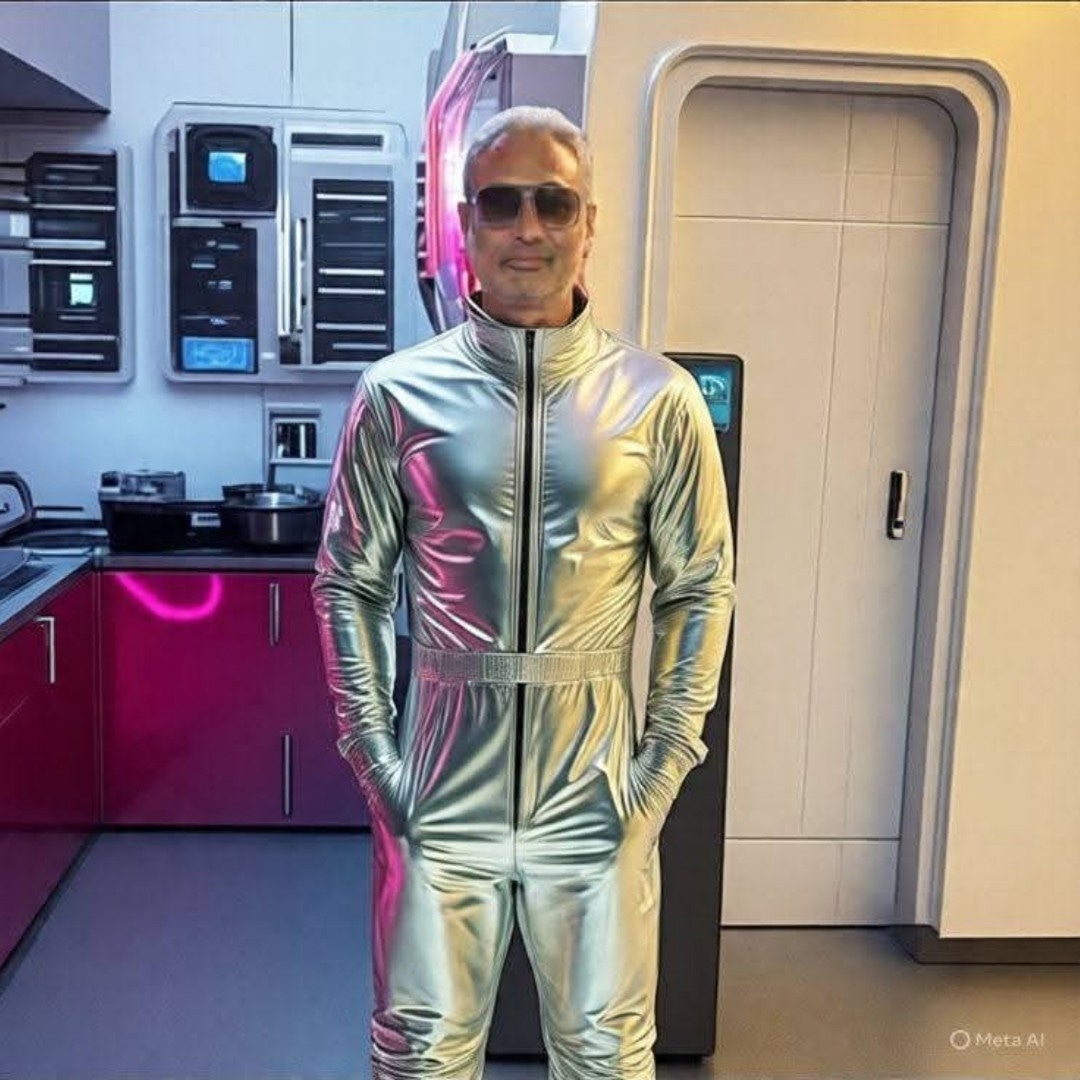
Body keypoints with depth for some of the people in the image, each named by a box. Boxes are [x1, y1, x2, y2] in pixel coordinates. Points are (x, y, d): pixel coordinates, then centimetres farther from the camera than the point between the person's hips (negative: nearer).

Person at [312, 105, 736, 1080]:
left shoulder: (658, 400, -3)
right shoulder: (400, 394, -2)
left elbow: (701, 588, 3)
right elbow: (349, 583, 3)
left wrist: (666, 761, -1)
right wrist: (374, 755, -2)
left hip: (597, 798, 0)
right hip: (441, 791, 1)